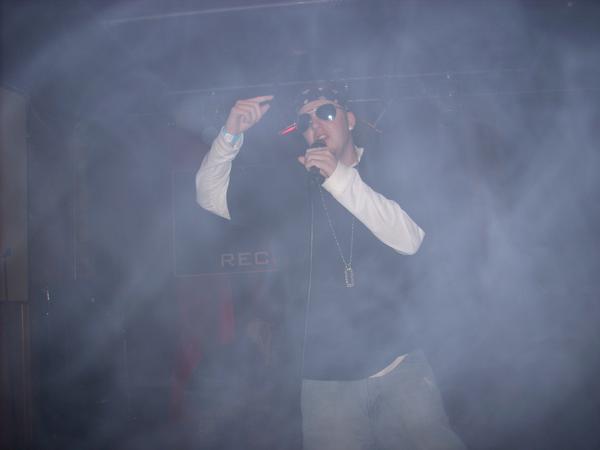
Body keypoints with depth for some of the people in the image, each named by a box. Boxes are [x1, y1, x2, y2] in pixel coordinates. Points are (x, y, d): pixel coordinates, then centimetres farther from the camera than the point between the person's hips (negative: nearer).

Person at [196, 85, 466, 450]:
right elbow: (210, 196, 6)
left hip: (399, 363, -1)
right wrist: (232, 134, -9)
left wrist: (341, 179, -19)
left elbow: (410, 239, -13)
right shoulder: (289, 185, 8)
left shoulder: (387, 172, 3)